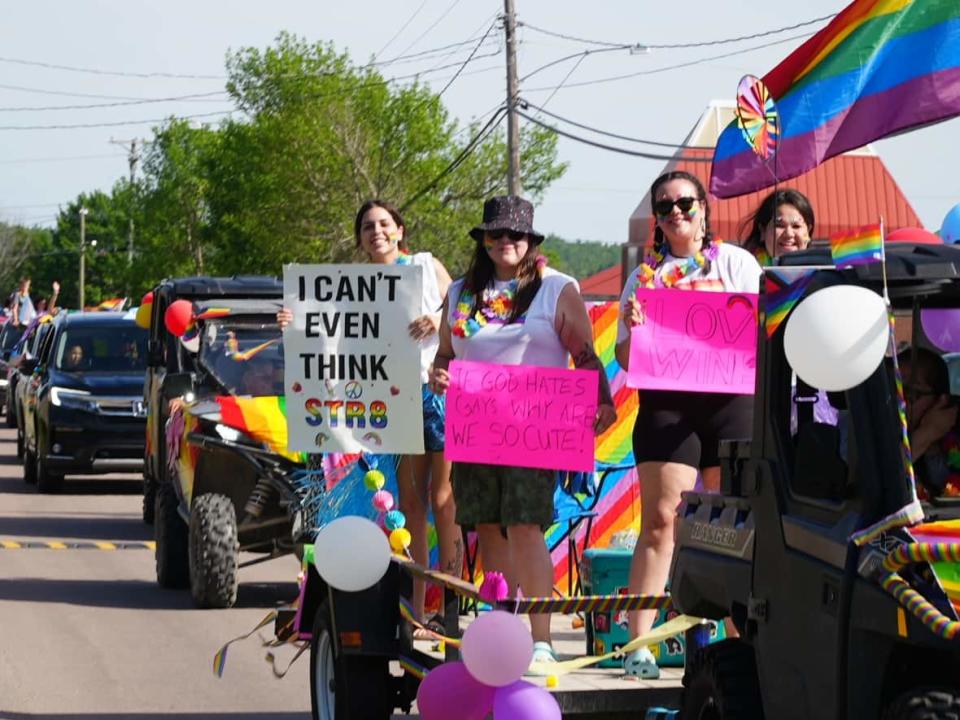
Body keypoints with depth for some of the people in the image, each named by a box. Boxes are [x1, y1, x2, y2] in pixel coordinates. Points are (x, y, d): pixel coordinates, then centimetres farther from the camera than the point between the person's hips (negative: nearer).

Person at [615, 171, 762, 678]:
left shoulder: (735, 262, 11)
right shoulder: (645, 275, 14)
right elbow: (626, 360, 12)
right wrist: (631, 328, -9)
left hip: (729, 398, 0)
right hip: (665, 403, 0)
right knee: (660, 521, -6)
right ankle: (638, 642, -9)